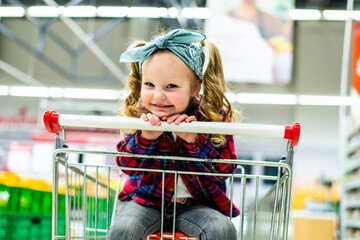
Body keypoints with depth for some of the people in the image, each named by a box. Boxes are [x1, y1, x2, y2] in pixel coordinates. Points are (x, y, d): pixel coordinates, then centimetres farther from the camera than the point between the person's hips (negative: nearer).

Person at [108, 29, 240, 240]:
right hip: (147, 200, 1)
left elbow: (226, 168, -14)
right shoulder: (140, 115, -7)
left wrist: (194, 140, -29)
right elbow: (126, 165, -10)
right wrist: (145, 138, -29)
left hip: (196, 204, 0)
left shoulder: (214, 115, -11)